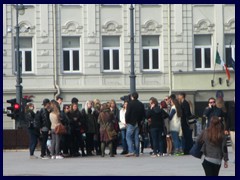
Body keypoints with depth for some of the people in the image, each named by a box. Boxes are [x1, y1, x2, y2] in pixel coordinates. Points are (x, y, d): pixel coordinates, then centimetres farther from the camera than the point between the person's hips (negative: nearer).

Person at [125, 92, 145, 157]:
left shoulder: (130, 104, -10)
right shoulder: (141, 104, 9)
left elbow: (127, 113, -13)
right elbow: (143, 114, 12)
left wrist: (126, 121, -2)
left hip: (131, 123, -6)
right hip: (138, 123, 6)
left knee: (128, 137, -3)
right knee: (136, 138, 9)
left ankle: (131, 151, -16)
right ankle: (137, 152, 8)